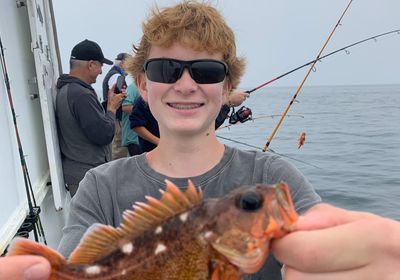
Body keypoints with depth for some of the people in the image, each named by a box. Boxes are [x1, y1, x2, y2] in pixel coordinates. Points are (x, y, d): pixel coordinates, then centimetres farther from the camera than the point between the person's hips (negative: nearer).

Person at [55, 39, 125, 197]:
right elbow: (104, 135, -21)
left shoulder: (65, 90, 10)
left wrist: (109, 103, 9)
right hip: (87, 176, -10)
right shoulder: (82, 95, -22)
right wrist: (111, 108, -7)